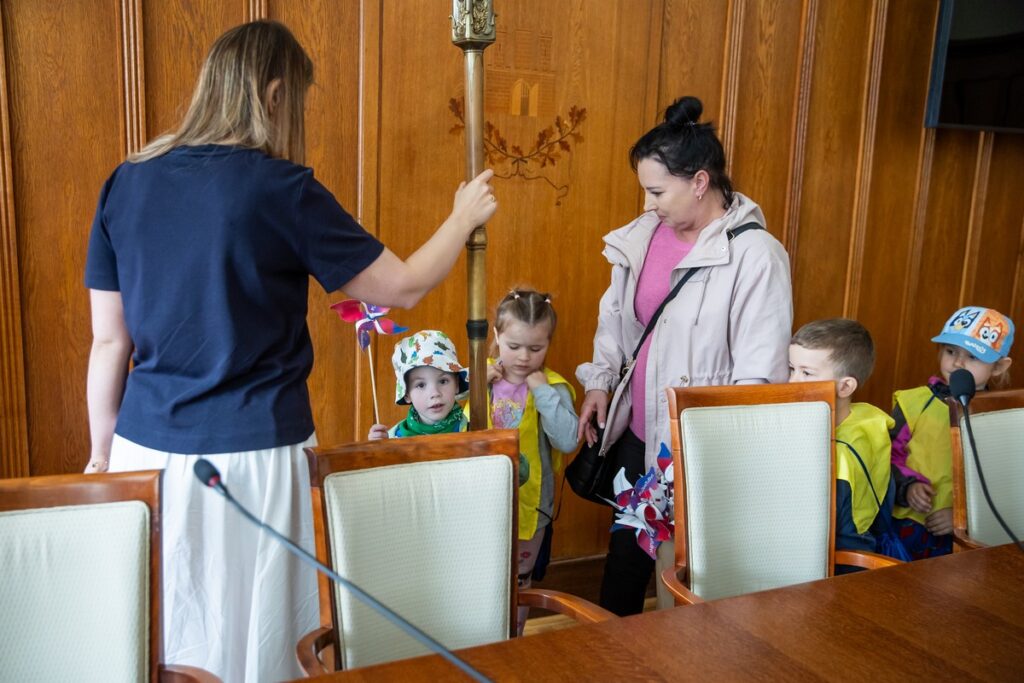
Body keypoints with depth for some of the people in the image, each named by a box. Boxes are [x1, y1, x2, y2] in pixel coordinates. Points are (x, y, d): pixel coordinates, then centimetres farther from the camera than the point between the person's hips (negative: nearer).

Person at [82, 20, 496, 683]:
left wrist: (103, 451, 18)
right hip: (251, 455, -5)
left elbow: (109, 340, 6)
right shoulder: (282, 189, -12)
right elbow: (403, 286, -5)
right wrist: (465, 217, 12)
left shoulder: (127, 183, 3)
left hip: (146, 451, 5)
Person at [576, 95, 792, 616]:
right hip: (637, 431, 7)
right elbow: (615, 316, 16)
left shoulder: (755, 255, -17)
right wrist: (599, 382, 12)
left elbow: (759, 371, -18)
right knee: (627, 547, 20)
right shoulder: (643, 235, 3)